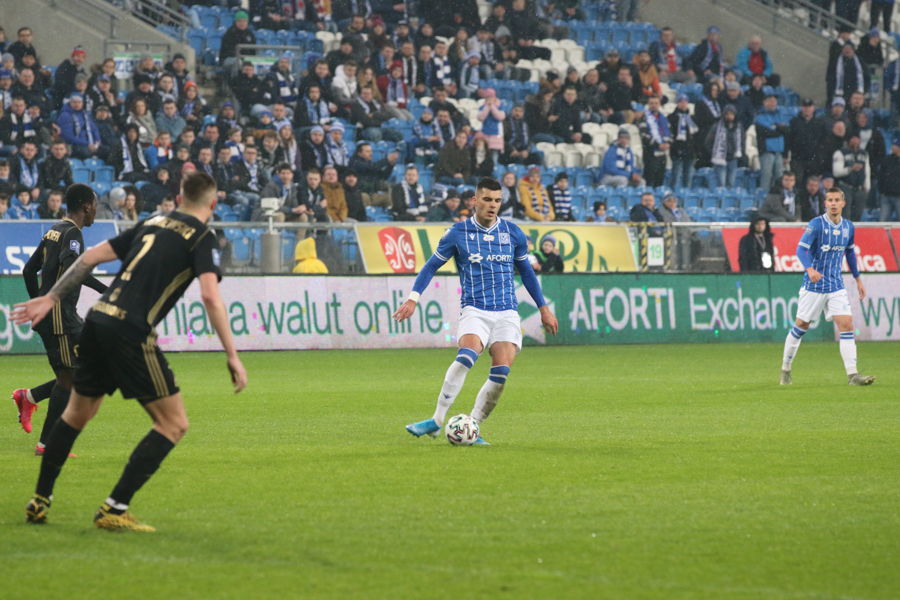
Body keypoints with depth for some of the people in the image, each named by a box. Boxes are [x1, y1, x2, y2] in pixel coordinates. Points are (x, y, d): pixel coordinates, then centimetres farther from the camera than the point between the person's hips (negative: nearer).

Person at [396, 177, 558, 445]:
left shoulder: (513, 233, 8)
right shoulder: (458, 233, 2)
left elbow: (526, 271, 21)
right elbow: (431, 266, 10)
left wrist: (543, 308, 22)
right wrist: (413, 299, 0)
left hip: (506, 312, 2)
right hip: (474, 310, -2)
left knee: (501, 371, -17)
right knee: (466, 356, -30)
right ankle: (437, 421, -25)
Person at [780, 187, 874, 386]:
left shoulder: (848, 227, 5)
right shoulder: (816, 224, -12)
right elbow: (801, 249, -21)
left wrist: (857, 278, 22)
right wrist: (809, 268, -39)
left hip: (836, 286, 4)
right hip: (813, 286, -4)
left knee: (846, 324, -10)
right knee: (801, 326, 4)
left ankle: (852, 375, -12)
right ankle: (785, 370, 22)